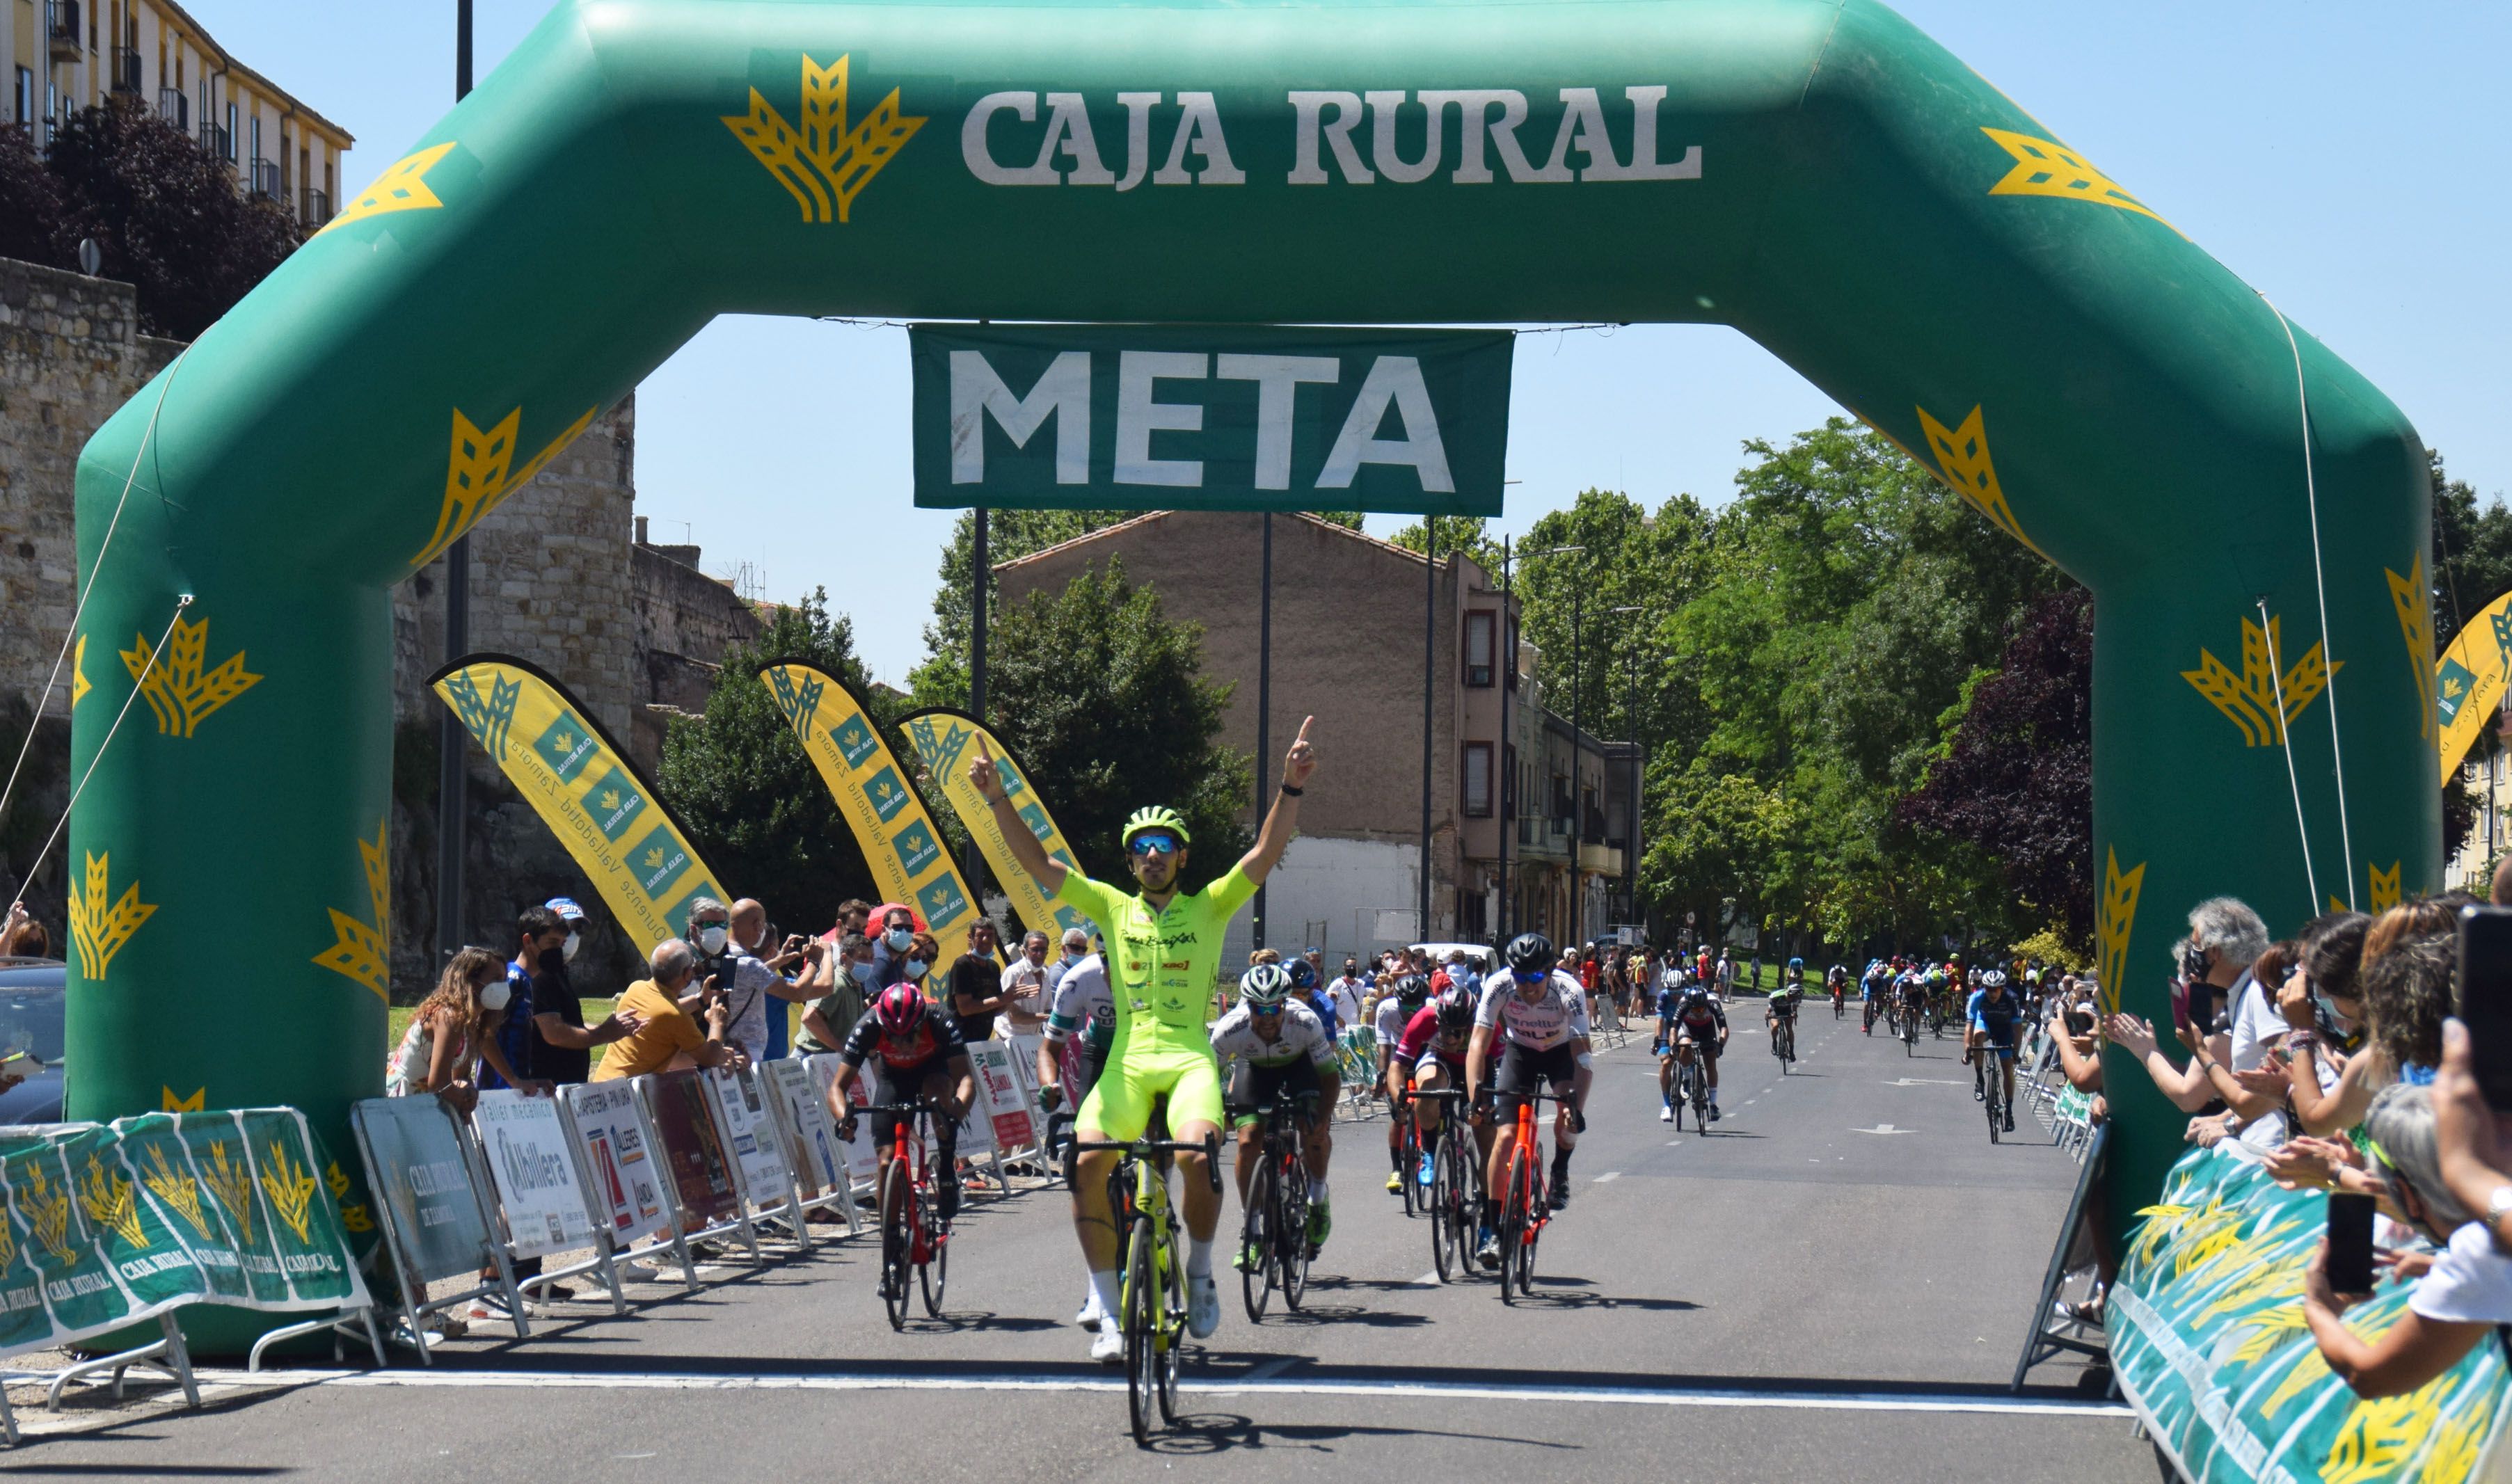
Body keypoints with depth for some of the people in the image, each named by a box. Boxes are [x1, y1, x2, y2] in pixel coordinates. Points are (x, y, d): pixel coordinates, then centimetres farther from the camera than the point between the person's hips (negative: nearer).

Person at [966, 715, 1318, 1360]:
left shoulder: (1210, 908, 10)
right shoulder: (1113, 908, 14)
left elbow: (1266, 854, -2)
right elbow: (1038, 864, 8)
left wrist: (1291, 787, -17)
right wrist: (998, 799, -4)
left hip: (1190, 1059, -2)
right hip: (1127, 1061, 2)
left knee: (1196, 1152, -30)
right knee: (1085, 1163, -21)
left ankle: (1200, 1273, -3)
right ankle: (1109, 1310, -10)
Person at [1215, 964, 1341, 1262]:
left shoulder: (1305, 1022, -37)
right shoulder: (1230, 1029, -35)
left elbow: (1330, 1074, -29)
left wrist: (1324, 1117, -42)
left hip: (1299, 1066, -1)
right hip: (1255, 1070, 1)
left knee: (1315, 1133, -22)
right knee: (1248, 1142, -14)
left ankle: (1318, 1196, 7)